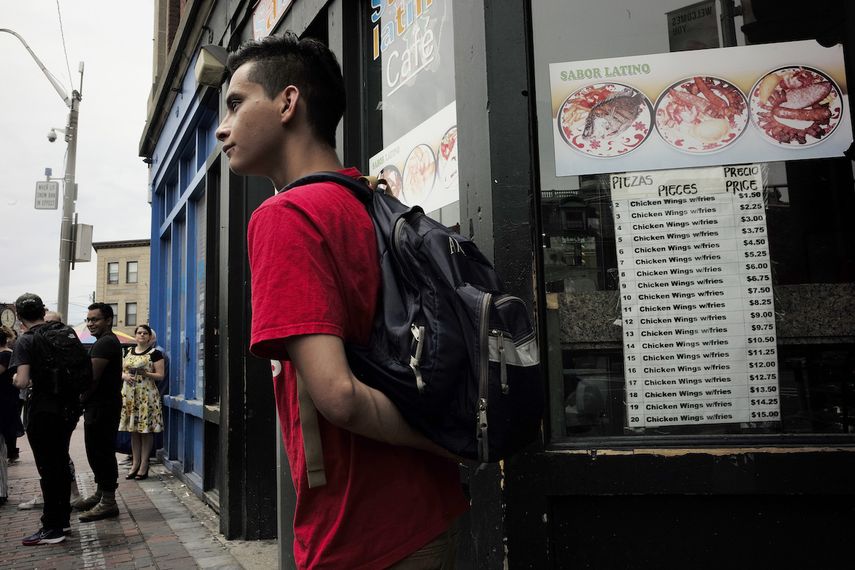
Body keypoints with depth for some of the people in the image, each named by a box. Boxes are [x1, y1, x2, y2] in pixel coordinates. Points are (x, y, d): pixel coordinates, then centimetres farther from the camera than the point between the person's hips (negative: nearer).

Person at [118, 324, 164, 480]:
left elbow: (160, 375, -5)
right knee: (133, 430, 9)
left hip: (147, 395, -5)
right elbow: (121, 371, 17)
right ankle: (135, 464, 17)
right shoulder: (128, 351, 15)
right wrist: (125, 376, -5)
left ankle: (144, 466, 5)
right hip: (129, 394, 5)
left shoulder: (155, 353, -1)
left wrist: (146, 373, -21)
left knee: (146, 430, -2)